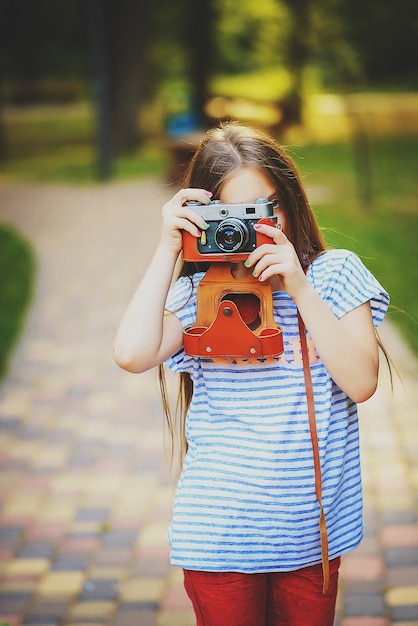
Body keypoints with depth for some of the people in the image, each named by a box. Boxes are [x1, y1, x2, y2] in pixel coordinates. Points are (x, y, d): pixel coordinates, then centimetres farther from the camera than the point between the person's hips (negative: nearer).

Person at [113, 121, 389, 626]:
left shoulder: (335, 275, -1)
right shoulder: (198, 292, -4)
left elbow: (361, 382, -11)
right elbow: (132, 355, -21)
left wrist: (299, 287, -17)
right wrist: (168, 249, -16)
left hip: (314, 529, 1)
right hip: (221, 529, -1)